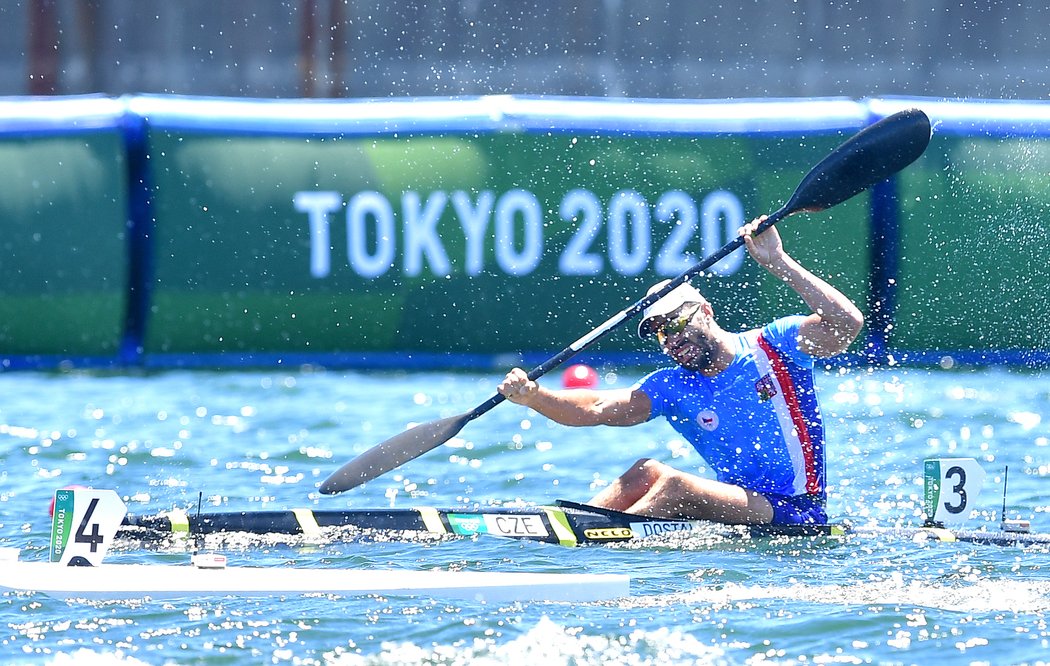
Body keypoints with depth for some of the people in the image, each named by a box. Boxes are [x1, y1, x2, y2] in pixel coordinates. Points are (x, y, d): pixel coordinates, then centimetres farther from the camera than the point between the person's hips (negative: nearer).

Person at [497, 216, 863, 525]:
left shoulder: (773, 345, -2)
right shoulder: (672, 388, 9)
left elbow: (846, 324, -17)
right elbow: (597, 408, -4)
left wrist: (778, 263, -21)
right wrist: (533, 396, -21)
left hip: (798, 515, -6)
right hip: (741, 507, 6)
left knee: (675, 484, -26)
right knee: (648, 472, -15)